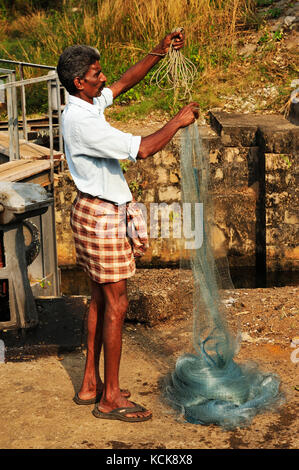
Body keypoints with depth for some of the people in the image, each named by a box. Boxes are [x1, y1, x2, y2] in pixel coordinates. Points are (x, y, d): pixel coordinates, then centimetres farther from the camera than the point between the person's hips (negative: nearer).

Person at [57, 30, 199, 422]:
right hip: (101, 217, -10)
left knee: (100, 299, 15)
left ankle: (90, 385, 25)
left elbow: (125, 82, 20)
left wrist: (159, 53, 9)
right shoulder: (82, 121, -23)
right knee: (115, 304, -3)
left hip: (95, 212, 10)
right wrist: (176, 123, -14)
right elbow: (141, 149, -28)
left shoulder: (88, 105, 7)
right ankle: (110, 398, 7)